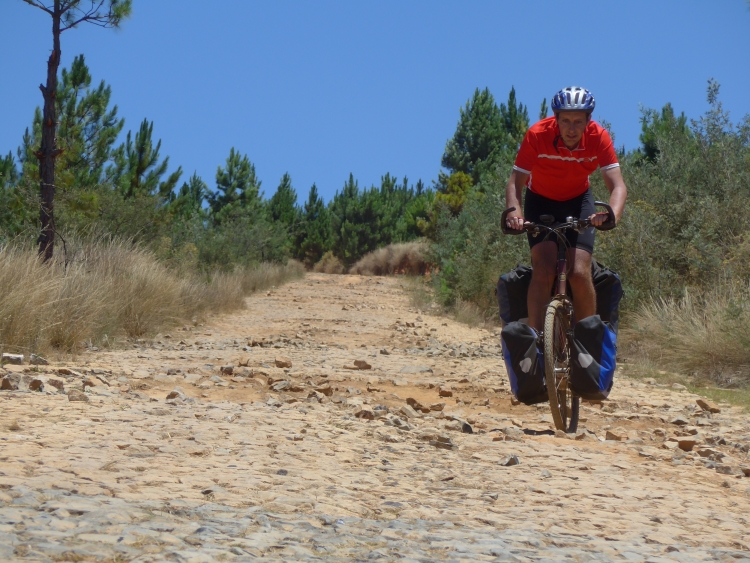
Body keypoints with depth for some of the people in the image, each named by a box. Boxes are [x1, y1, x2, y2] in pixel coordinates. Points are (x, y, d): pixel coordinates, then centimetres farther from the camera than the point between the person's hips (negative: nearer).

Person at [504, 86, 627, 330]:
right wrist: (514, 211, -48)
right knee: (543, 271, -21)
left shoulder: (599, 137, -24)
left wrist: (611, 214, -49)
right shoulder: (537, 135, -27)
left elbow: (618, 186, -28)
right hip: (541, 201, -1)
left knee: (580, 273, -15)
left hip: (578, 201, 1)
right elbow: (516, 182, -28)